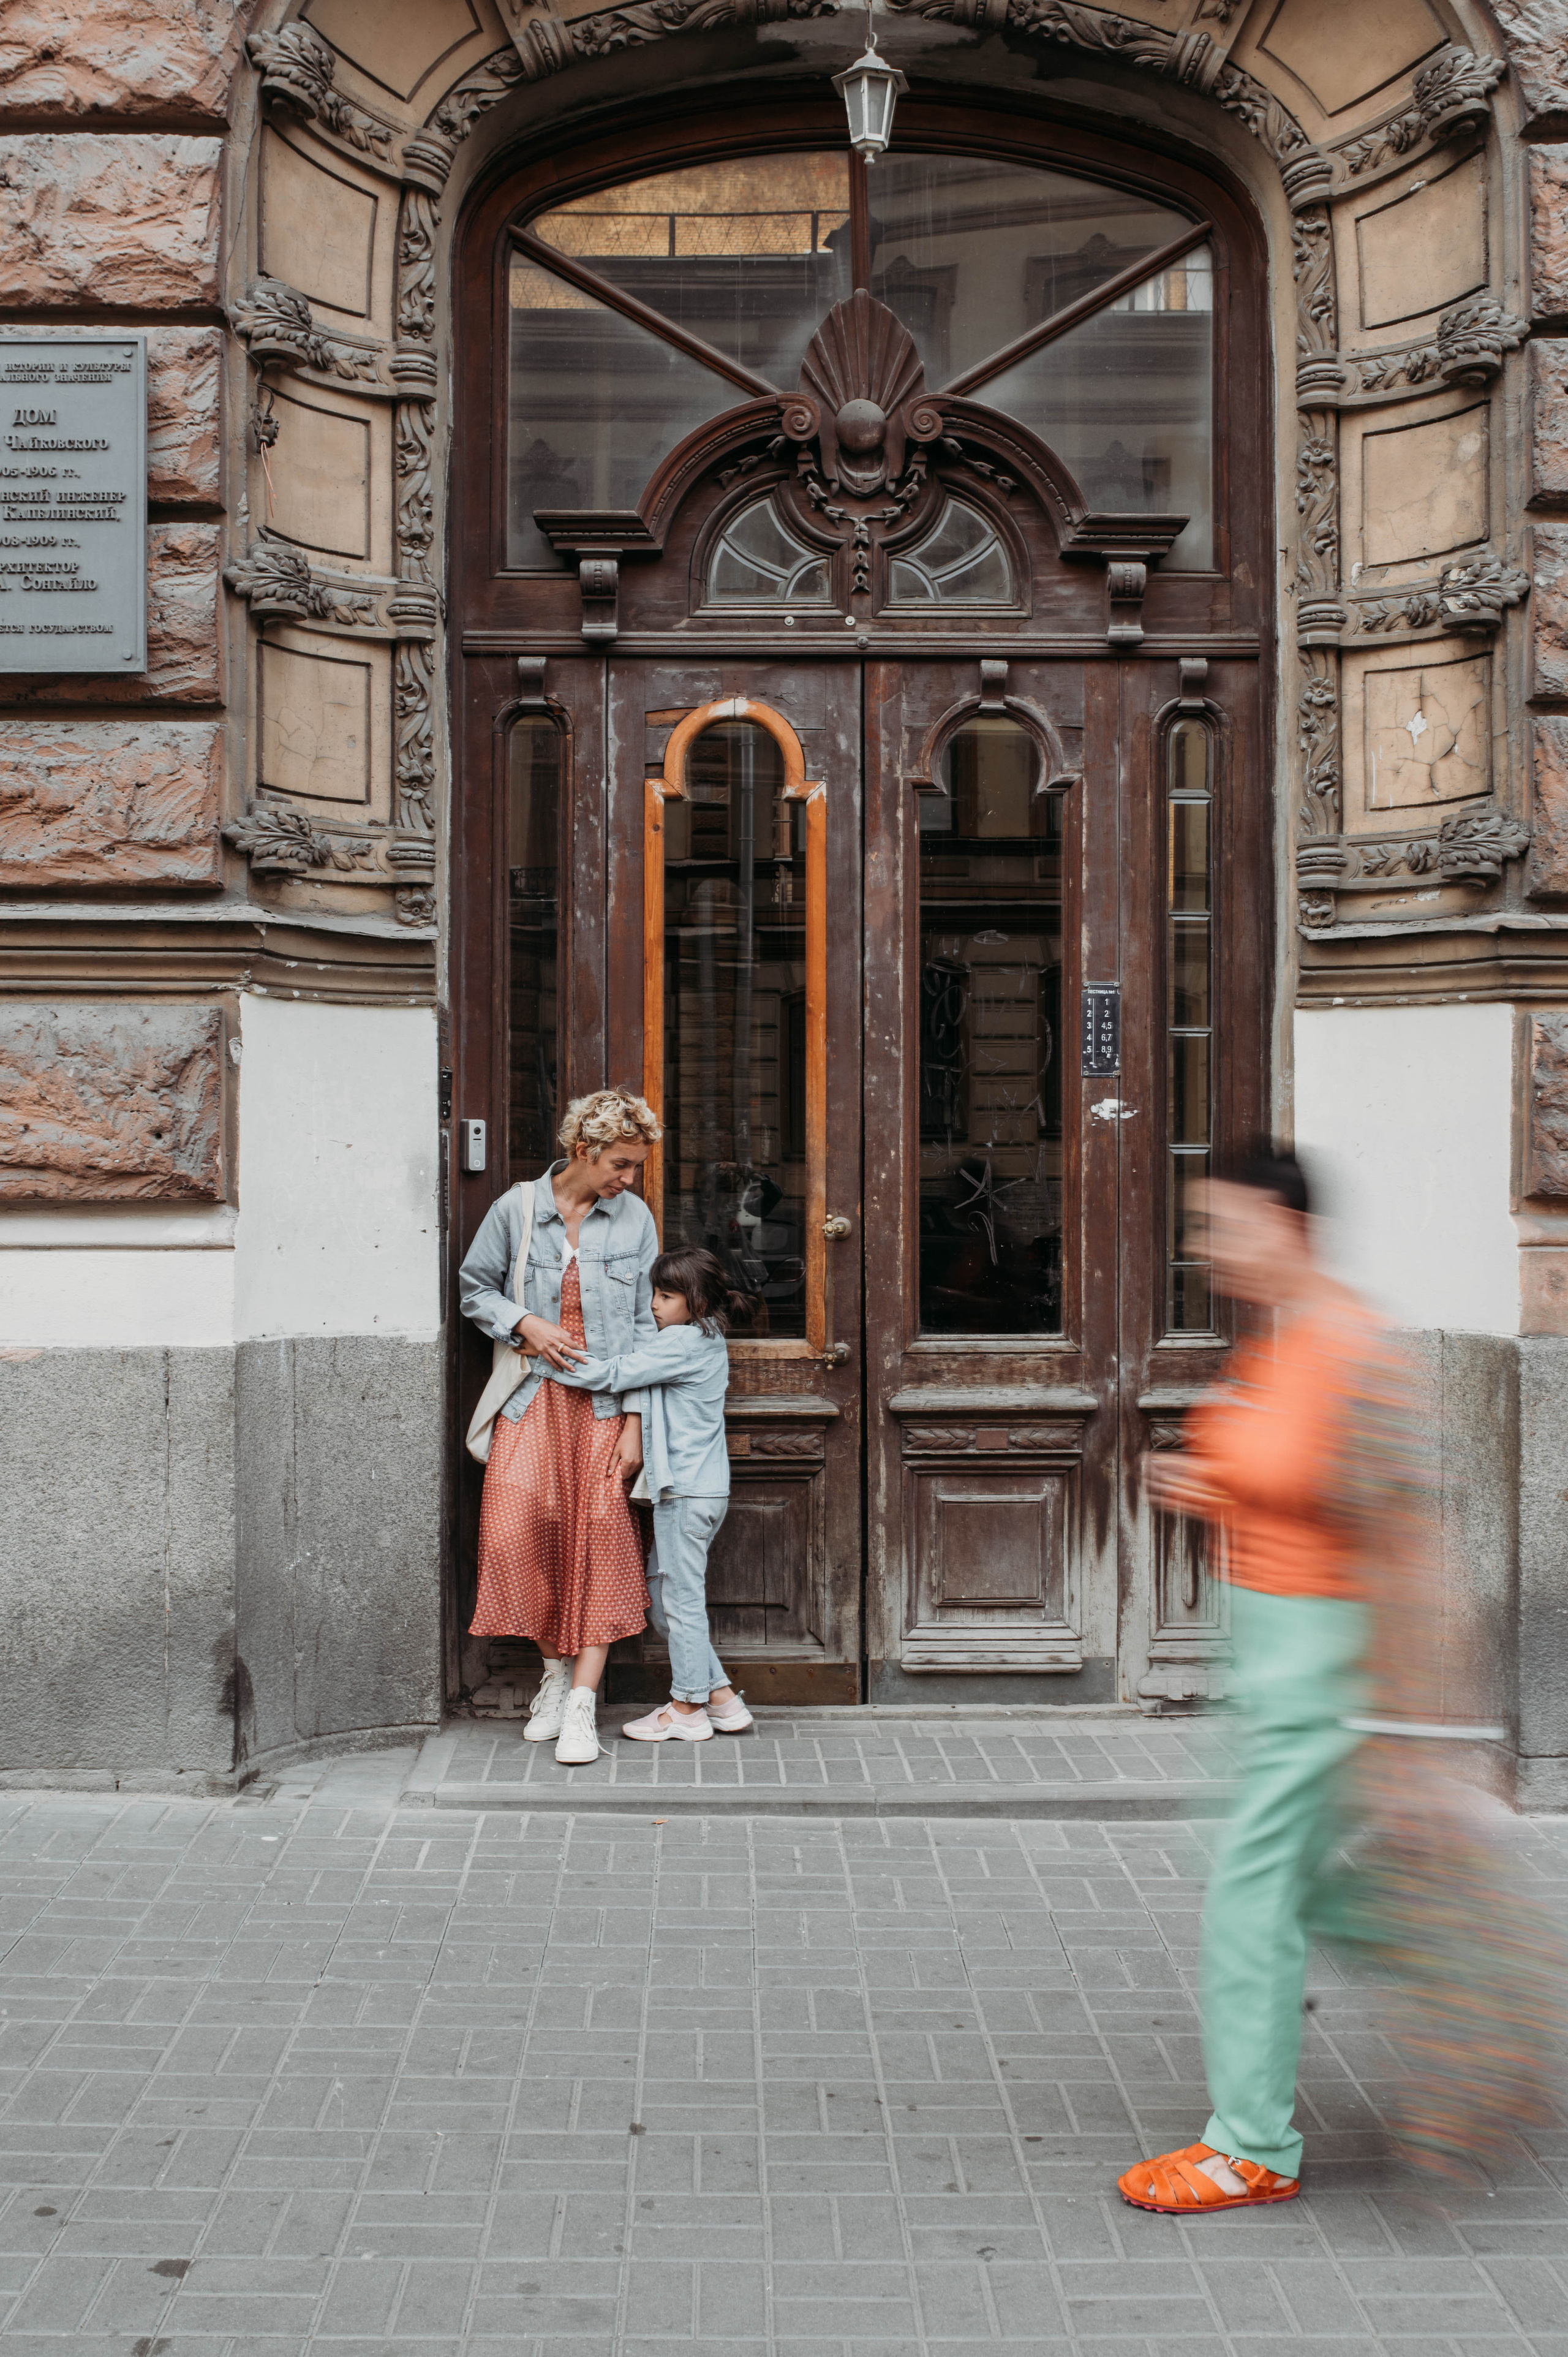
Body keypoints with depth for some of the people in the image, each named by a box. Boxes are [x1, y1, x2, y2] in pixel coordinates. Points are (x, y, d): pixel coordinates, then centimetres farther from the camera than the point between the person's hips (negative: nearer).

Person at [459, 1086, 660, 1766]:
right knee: (518, 1532, -8)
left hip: (605, 1403, 0)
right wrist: (524, 1323, -8)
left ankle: (582, 1706, -3)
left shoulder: (635, 1217, 2)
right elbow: (474, 1287, 11)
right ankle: (556, 1672, 15)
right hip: (535, 1397, 0)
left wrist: (635, 1421, -3)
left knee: (601, 1538, -7)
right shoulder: (516, 1208, 0)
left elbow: (647, 1326, 3)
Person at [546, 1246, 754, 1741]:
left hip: (687, 1490, -10)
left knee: (681, 1597, 0)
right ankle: (720, 1696, 18)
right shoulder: (708, 1340, 13)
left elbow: (614, 1375, -17)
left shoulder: (682, 1343, -15)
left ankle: (688, 1709, 10)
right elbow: (638, 1360, 16)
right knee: (660, 1594, 15)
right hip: (703, 1487, 10)